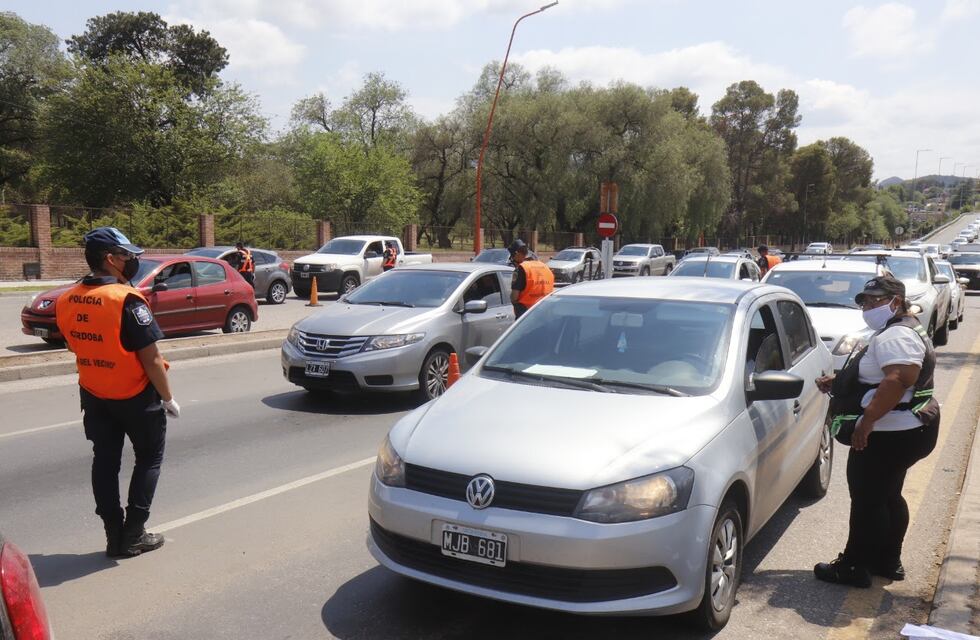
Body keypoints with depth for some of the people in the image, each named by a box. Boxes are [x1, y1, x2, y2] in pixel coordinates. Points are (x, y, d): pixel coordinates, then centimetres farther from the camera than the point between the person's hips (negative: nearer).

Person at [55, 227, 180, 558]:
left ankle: (114, 535, 22)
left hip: (93, 396, 6)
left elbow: (77, 346, 9)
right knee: (149, 459, 12)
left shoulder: (66, 302, -2)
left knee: (104, 462, 14)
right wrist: (168, 397, -11)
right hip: (135, 396, -6)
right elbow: (151, 358, -21)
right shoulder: (126, 299, -23)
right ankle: (133, 535, 12)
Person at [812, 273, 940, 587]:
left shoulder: (896, 336, -19)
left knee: (867, 501, -3)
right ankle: (888, 561, 30)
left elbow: (898, 380, -32)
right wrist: (836, 381, 14)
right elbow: (877, 377, 26)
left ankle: (853, 567, 6)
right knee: (888, 497, 19)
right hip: (901, 432, 11)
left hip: (890, 435, -11)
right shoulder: (899, 331, 17)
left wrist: (866, 420, -32)